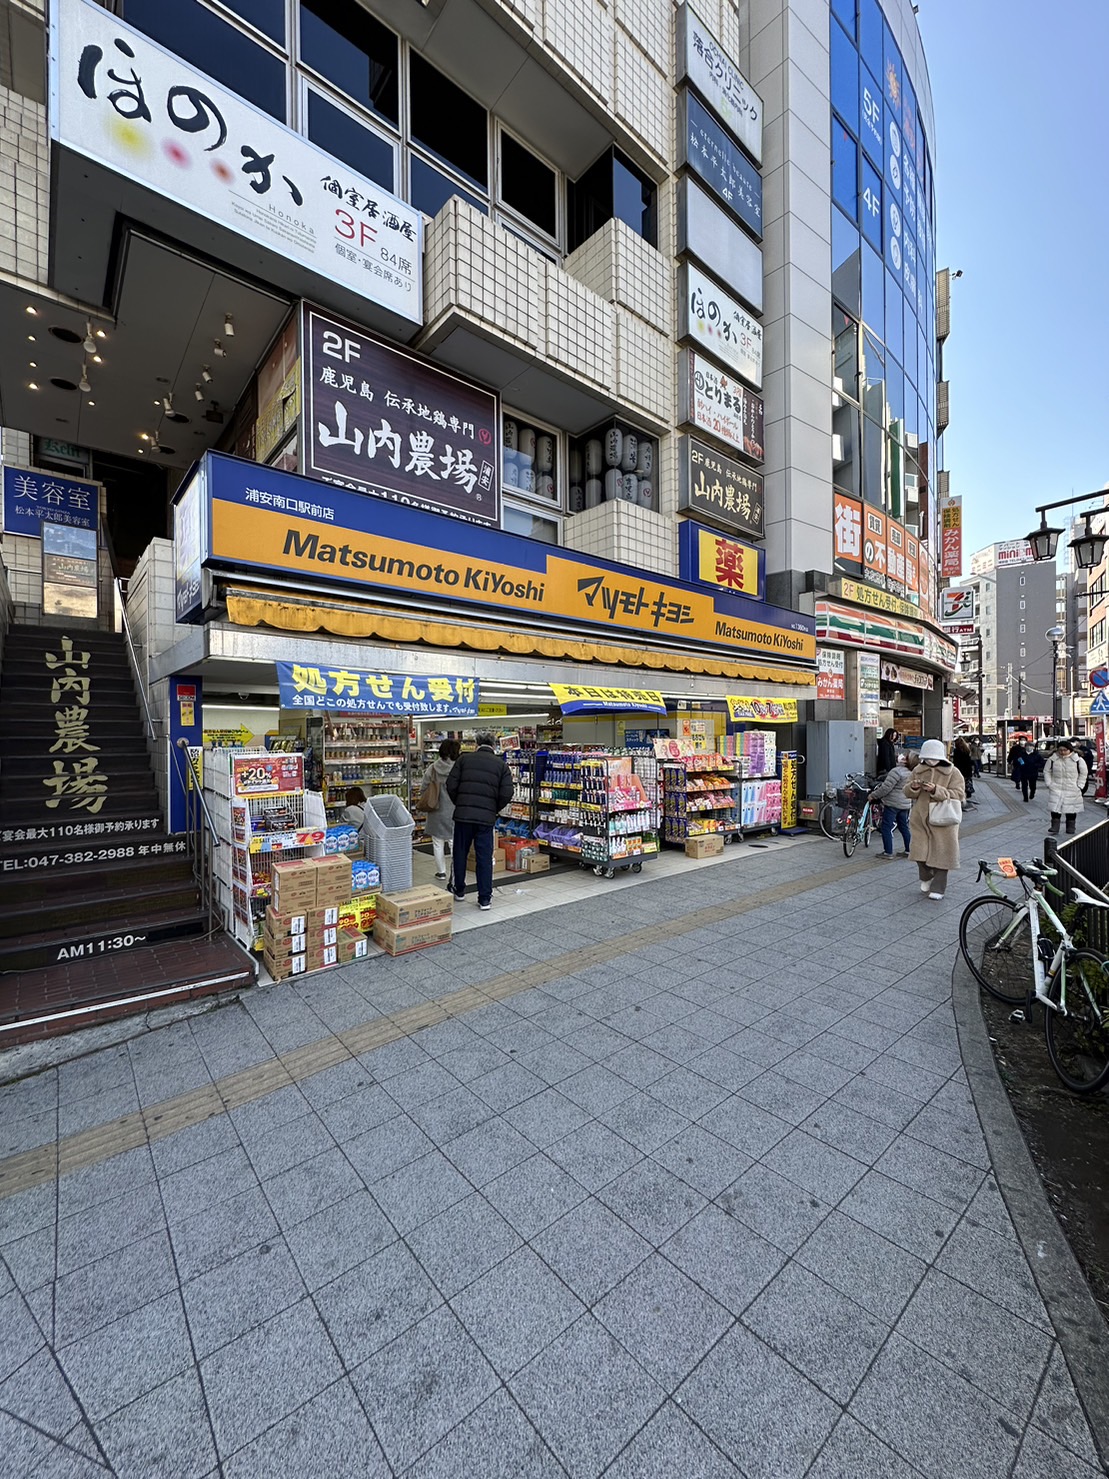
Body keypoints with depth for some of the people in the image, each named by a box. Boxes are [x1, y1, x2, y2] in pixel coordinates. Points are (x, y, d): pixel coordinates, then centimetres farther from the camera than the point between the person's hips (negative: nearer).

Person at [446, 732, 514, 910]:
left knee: (460, 853, 17)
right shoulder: (501, 765, 4)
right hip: (486, 817, -1)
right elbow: (507, 793, -3)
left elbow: (451, 785, 0)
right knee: (484, 858, 6)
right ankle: (485, 899, 9)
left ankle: (459, 890, 32)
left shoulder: (464, 759, 5)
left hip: (462, 815, 1)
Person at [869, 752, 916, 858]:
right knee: (904, 827, 17)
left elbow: (886, 788, -21)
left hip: (892, 804, -8)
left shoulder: (897, 771, -21)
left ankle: (888, 852, 4)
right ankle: (908, 851, 22)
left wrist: (873, 795, -9)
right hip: (905, 804, 8)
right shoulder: (912, 774, 5)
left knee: (886, 827, 1)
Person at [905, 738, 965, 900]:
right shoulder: (918, 770, 6)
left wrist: (936, 790, -27)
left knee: (941, 854, 3)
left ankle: (938, 888, 15)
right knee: (919, 851, 3)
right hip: (920, 819, 3)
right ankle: (926, 877, 30)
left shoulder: (952, 772, -5)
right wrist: (913, 787, -15)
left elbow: (958, 794, -14)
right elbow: (907, 792, 9)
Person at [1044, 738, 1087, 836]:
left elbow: (1083, 774, 1)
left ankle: (1071, 829, 17)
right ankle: (1054, 828, 6)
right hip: (1056, 790, 1)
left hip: (1072, 791, -1)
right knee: (1055, 809, 0)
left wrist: (1079, 786, -4)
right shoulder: (1053, 759, -2)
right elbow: (1047, 771, 8)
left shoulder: (1078, 760, -6)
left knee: (1071, 810, 7)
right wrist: (1049, 784, 0)